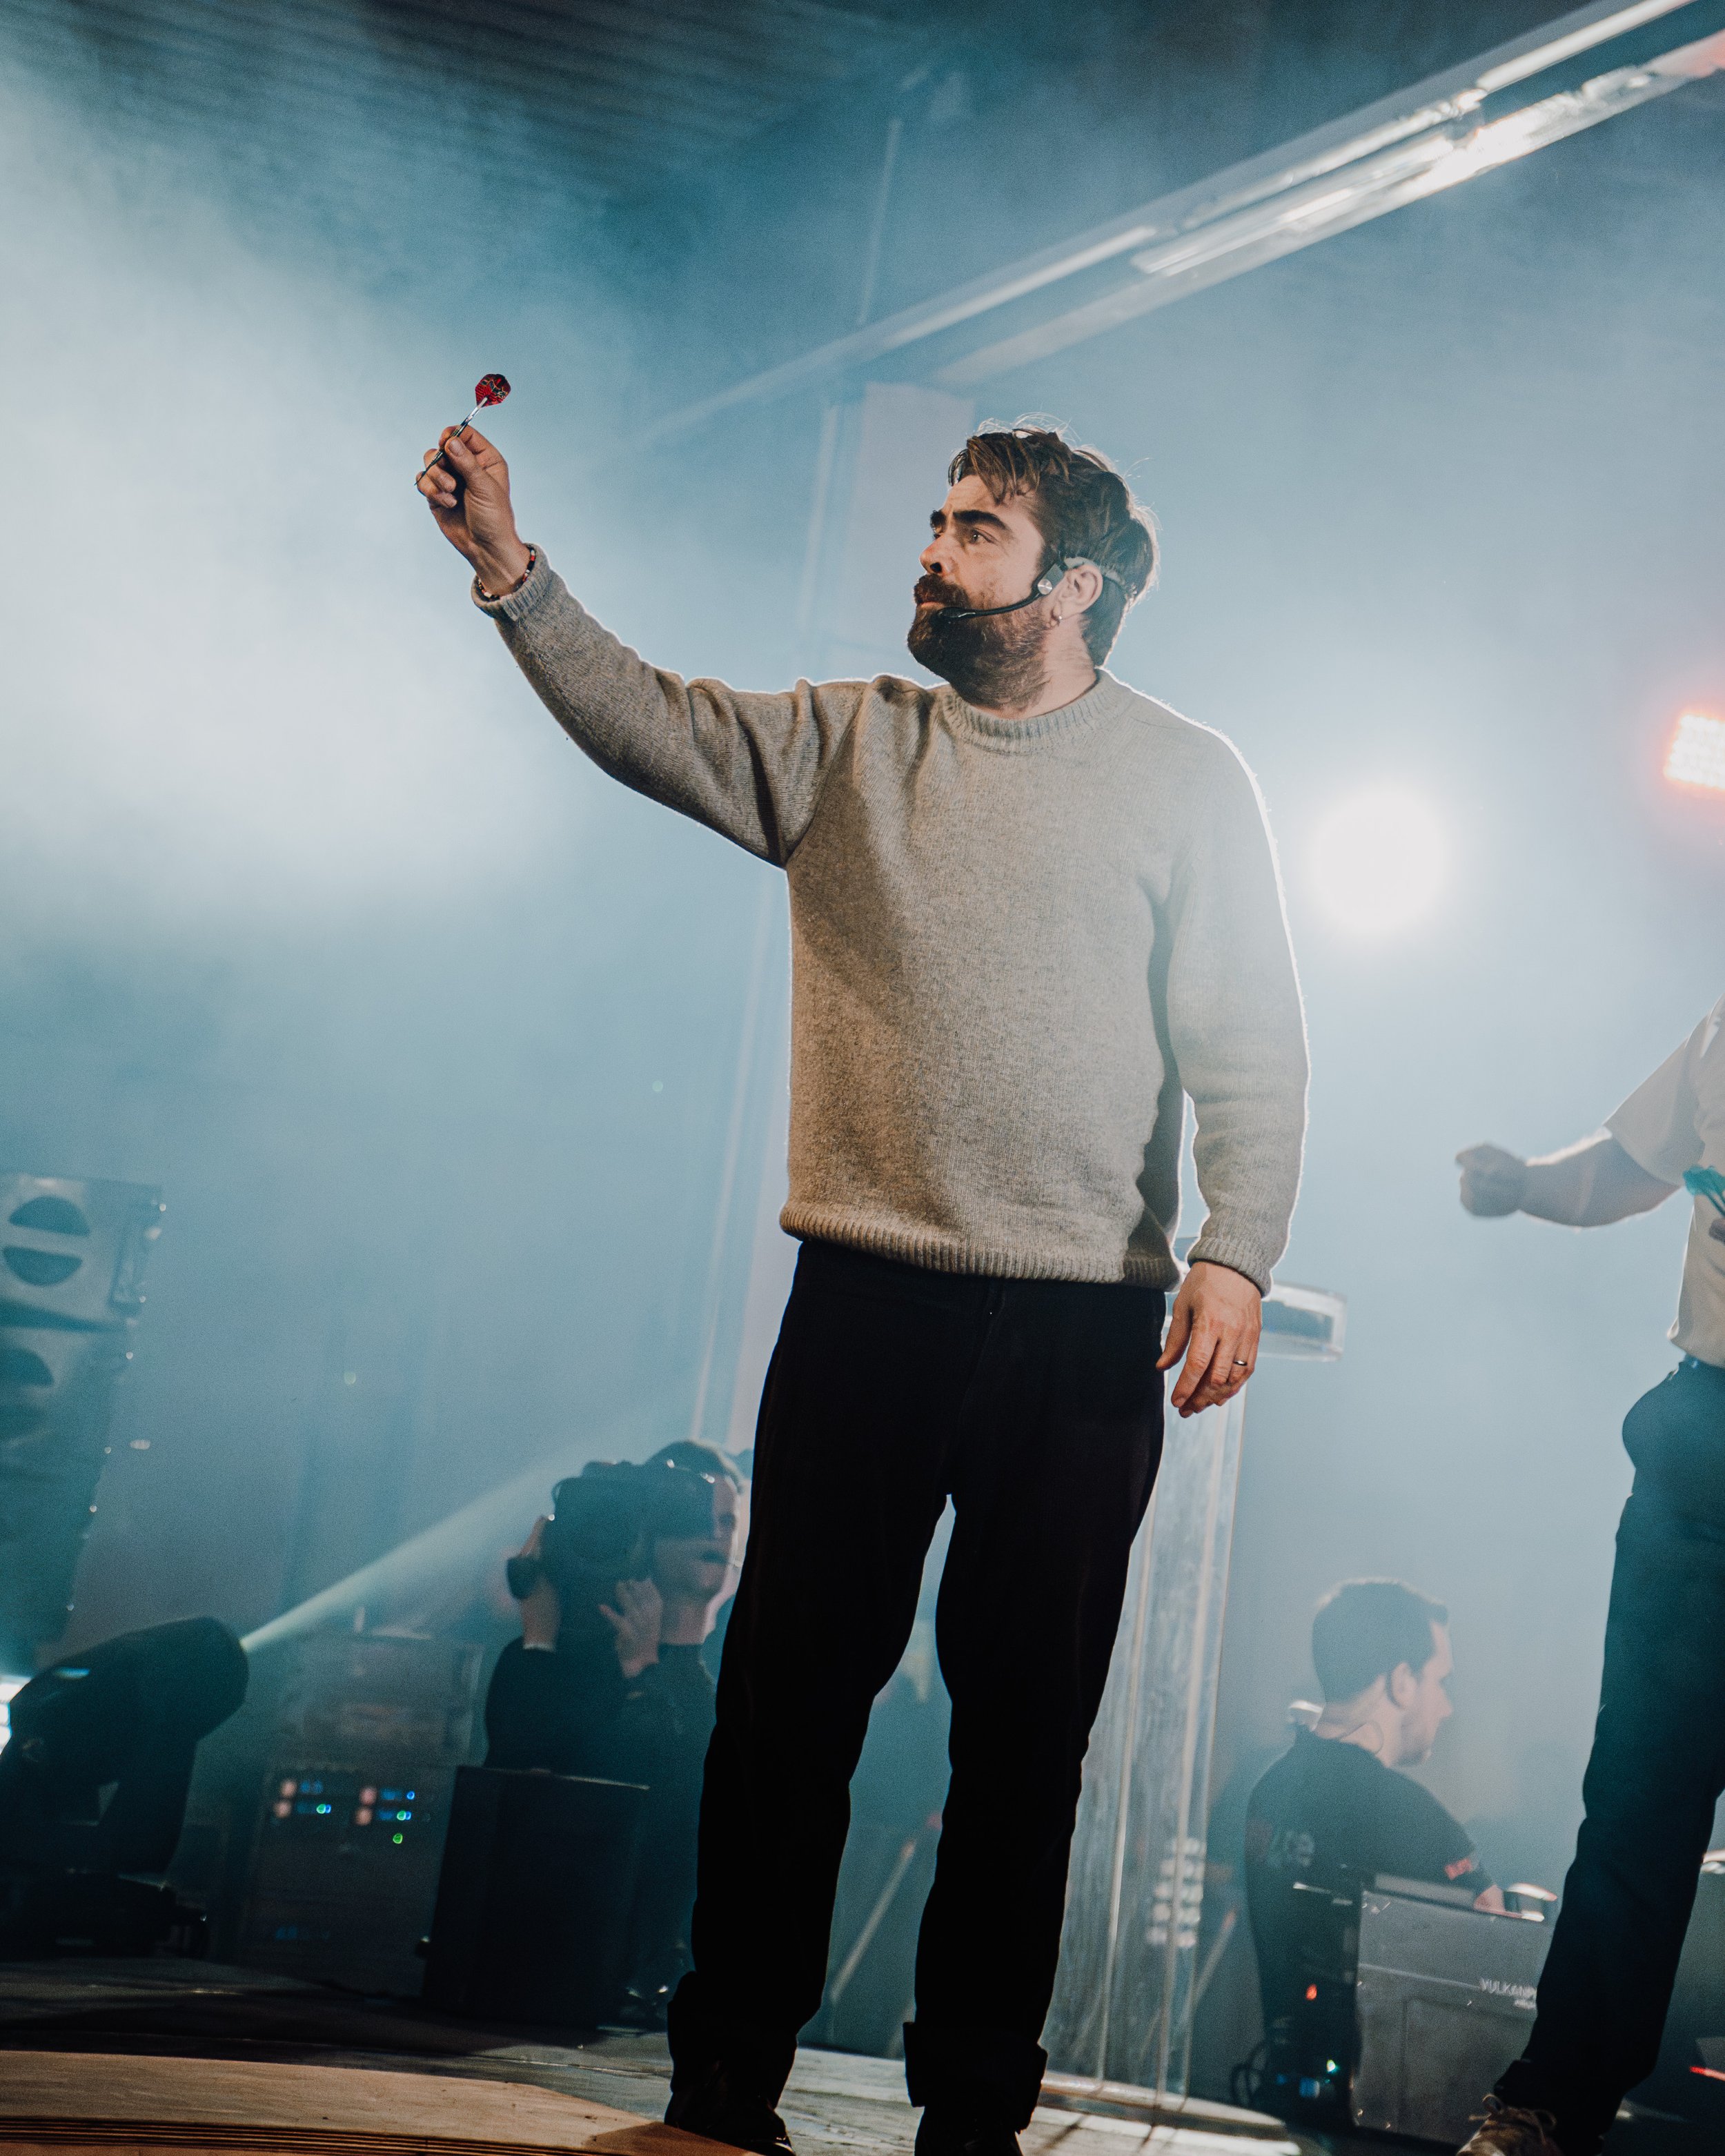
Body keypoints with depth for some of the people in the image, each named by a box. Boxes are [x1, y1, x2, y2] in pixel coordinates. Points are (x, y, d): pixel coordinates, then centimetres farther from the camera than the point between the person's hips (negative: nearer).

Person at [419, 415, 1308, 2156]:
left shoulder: (1186, 778, 5)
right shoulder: (846, 742, 13)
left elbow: (1250, 1047, 1)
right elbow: (649, 722, 2)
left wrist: (1236, 1251, -10)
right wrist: (510, 571, -10)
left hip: (1084, 1323, -2)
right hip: (864, 1297, 2)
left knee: (1026, 1728, 6)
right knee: (786, 1698, 4)